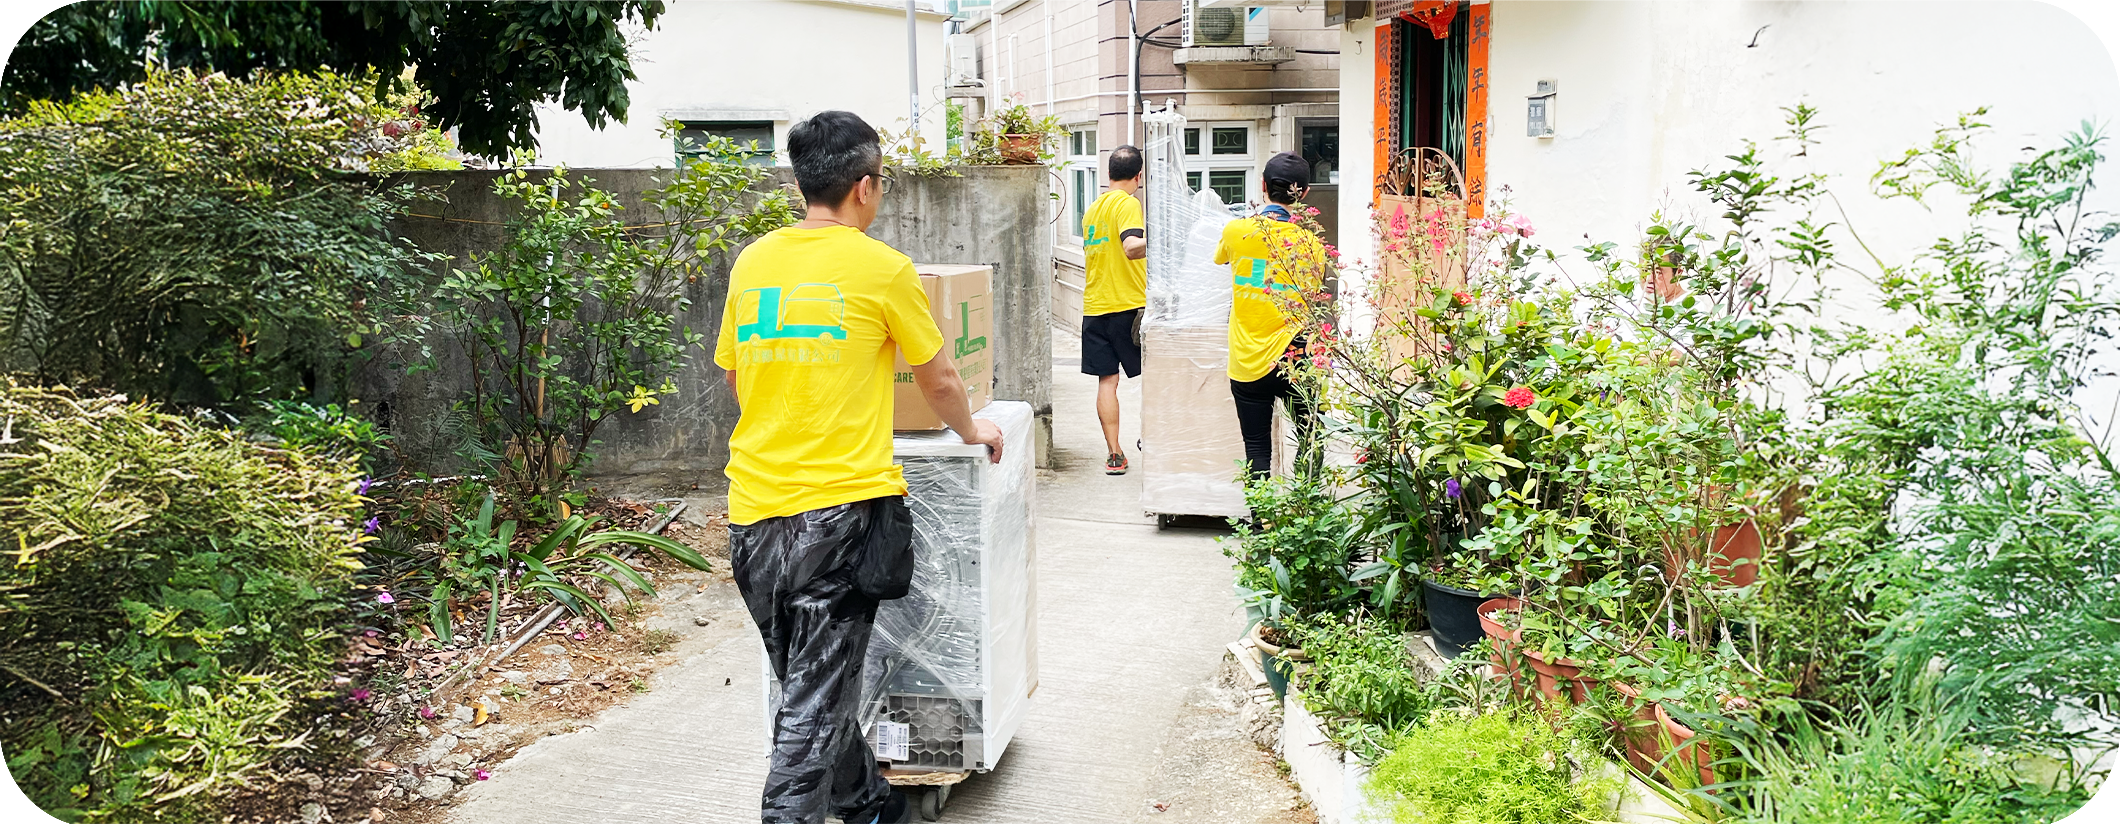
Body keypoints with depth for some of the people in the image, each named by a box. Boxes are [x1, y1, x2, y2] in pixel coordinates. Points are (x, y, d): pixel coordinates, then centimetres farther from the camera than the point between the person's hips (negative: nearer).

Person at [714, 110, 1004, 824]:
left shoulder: (751, 263, 8)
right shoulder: (882, 268, -5)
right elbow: (939, 381, 5)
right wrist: (972, 430, 25)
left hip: (754, 508, 6)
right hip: (841, 505, -6)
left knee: (810, 685, 19)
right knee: (818, 700, 0)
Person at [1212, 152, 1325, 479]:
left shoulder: (1236, 231, -4)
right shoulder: (1310, 243, -5)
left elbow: (1219, 257, 20)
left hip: (1246, 364, 1)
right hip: (1292, 361, -1)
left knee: (1257, 451, 7)